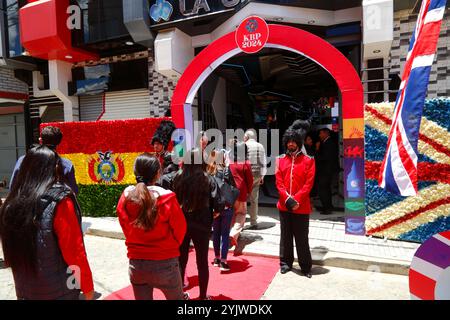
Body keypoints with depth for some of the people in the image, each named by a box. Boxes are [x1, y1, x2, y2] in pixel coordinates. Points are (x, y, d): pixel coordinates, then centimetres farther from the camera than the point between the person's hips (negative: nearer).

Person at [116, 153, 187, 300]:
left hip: (136, 263, 4)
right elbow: (180, 229, -6)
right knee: (177, 297, 20)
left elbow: (126, 229, 5)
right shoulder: (167, 198, -18)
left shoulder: (125, 197, -8)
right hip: (164, 263, -3)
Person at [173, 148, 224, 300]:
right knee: (202, 261, 14)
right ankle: (203, 296, 27)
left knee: (181, 259, 18)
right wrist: (216, 210, 7)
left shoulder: (178, 178, -8)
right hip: (201, 226, -2)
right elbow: (218, 205, -14)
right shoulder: (208, 179, -13)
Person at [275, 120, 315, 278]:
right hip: (284, 206, 3)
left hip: (301, 206, -2)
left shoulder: (308, 161, -1)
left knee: (302, 238, 6)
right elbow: (279, 183, 0)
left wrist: (296, 200, -16)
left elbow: (308, 184, -7)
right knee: (285, 236, 13)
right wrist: (287, 199, -12)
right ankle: (286, 263, 27)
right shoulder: (280, 160, 6)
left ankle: (306, 266, 21)